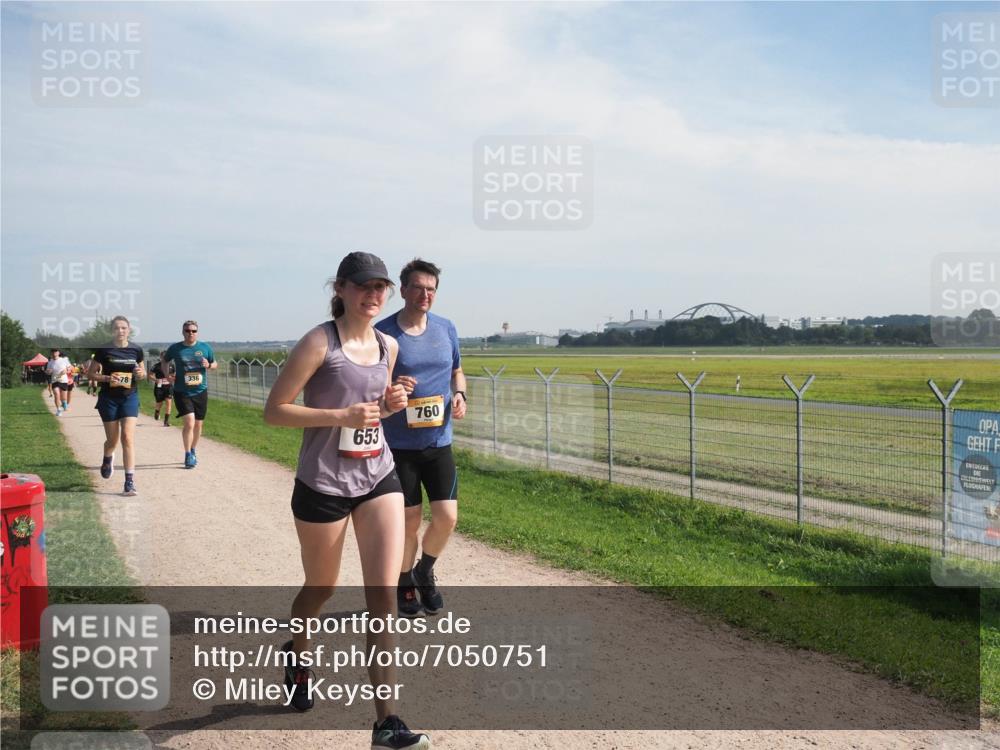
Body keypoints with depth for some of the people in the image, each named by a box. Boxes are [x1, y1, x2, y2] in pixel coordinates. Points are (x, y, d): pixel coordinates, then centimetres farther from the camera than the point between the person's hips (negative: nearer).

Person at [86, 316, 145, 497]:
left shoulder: (136, 350, 1)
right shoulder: (104, 350, -5)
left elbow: (142, 372, 14)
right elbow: (90, 374, -1)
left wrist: (141, 373, -9)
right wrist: (107, 378, -18)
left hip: (130, 397, 1)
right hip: (109, 398, 0)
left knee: (128, 438, -11)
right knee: (113, 440, 10)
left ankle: (129, 482, -12)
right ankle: (107, 460, 48)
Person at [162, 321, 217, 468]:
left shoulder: (205, 348, 1)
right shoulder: (175, 348, -2)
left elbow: (215, 364, 12)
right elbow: (165, 361, 15)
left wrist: (209, 365, -10)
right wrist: (168, 375, -1)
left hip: (200, 392, 3)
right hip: (182, 393, -3)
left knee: (198, 424, 12)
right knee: (189, 422, -16)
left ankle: (193, 451, 33)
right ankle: (188, 455, -2)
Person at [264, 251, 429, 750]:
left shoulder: (388, 346, 5)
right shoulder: (320, 343, -13)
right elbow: (274, 411, -13)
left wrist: (391, 404, -2)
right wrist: (342, 416, -22)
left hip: (379, 478, 4)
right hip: (324, 485, -4)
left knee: (384, 594, -5)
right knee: (321, 589, 16)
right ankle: (297, 653, 50)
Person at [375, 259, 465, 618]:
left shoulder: (446, 329, 3)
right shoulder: (382, 333, -9)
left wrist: (459, 395, -3)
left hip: (439, 442, 3)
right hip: (399, 445, -3)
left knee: (447, 517, -2)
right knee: (409, 521, 4)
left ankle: (424, 572, 28)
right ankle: (405, 583, 30)